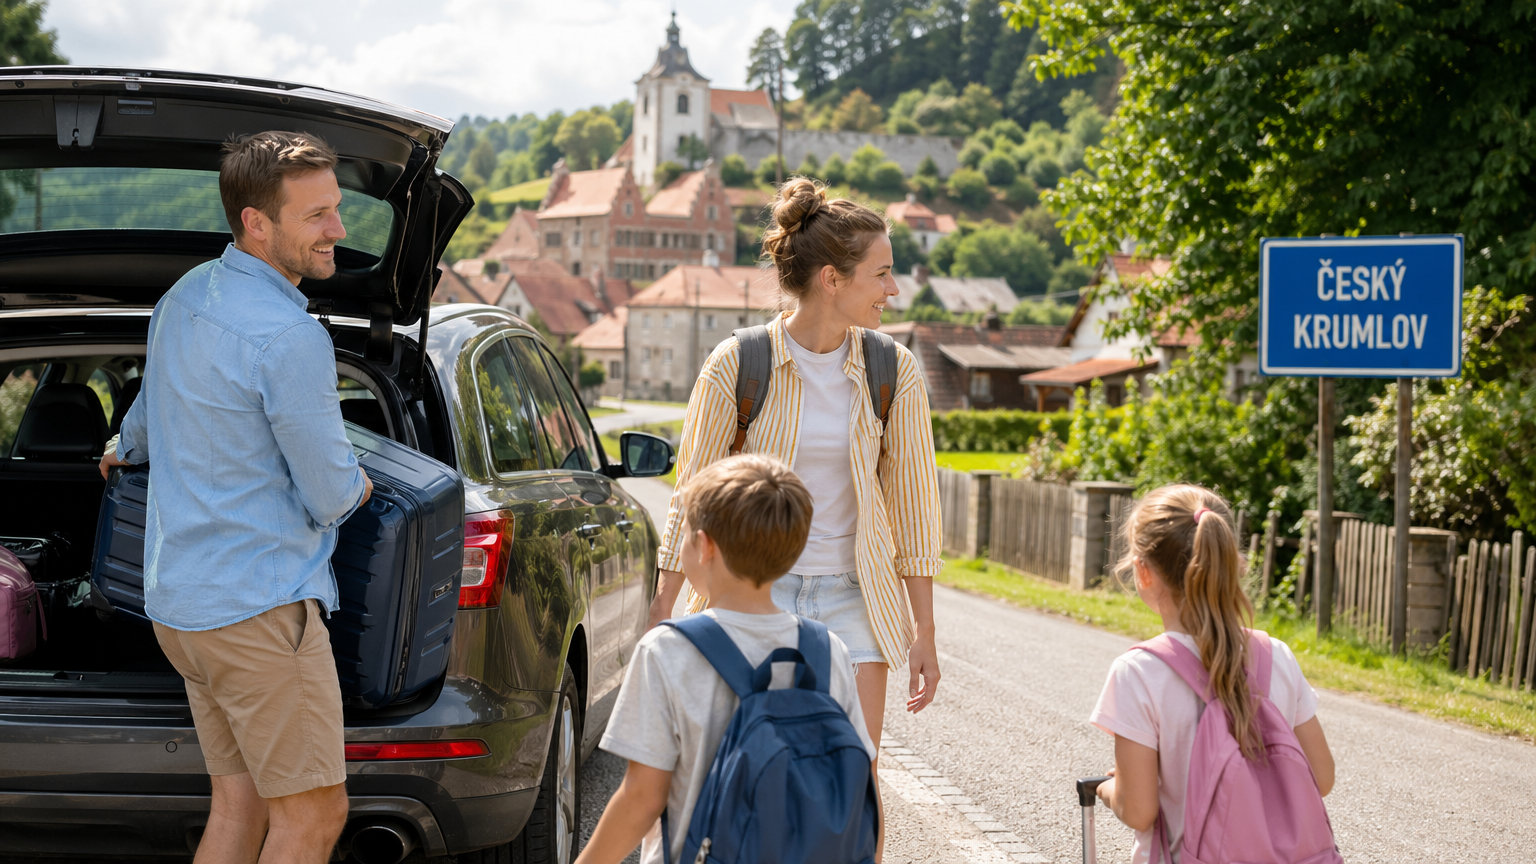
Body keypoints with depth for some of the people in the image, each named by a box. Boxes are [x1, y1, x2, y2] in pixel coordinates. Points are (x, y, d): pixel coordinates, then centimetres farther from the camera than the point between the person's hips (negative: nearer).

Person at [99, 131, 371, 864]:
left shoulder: (183, 297, 10)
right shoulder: (288, 337, -19)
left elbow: (149, 413, 30)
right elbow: (328, 495, -14)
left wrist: (129, 450, 53)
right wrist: (355, 487, 11)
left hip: (177, 601, 9)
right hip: (259, 608, -9)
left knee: (238, 803, 12)